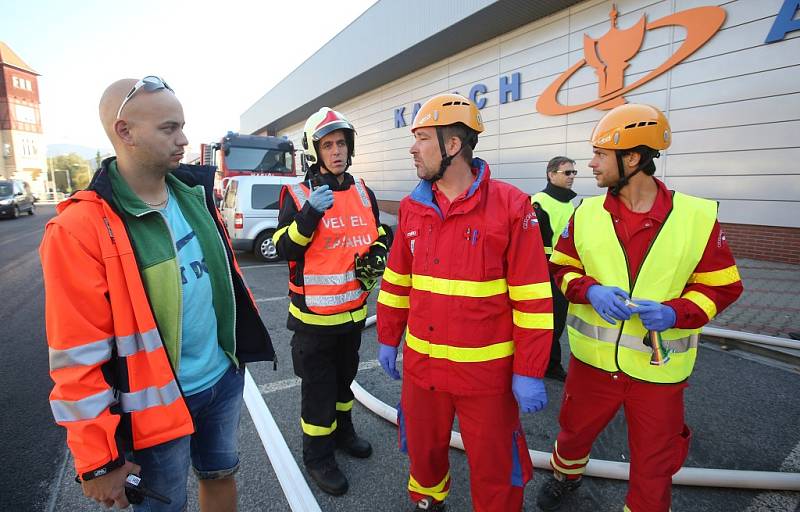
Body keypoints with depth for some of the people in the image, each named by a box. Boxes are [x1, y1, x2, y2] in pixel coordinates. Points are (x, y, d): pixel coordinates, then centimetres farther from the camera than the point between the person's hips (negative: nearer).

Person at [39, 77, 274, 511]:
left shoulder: (192, 193, 0)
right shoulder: (80, 229, -20)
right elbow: (78, 357, -17)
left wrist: (238, 347, 16)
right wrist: (98, 459, -11)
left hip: (223, 379, 5)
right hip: (155, 404, -5)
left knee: (220, 476, 25)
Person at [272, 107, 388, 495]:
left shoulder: (363, 193, 5)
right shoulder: (298, 196, -10)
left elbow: (379, 237, 16)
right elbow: (285, 249, -17)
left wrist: (376, 258, -5)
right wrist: (310, 212, -29)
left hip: (354, 310, 6)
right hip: (314, 313, -5)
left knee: (345, 377, 24)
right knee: (318, 387, 8)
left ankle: (342, 431, 47)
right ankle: (317, 456, 29)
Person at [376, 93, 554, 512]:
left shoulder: (510, 205, -13)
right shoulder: (412, 208, 3)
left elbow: (532, 297, -12)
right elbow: (396, 281, 10)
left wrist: (529, 371, -10)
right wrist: (387, 338, 13)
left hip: (486, 370, -4)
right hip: (420, 364, 5)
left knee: (493, 467, 14)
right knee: (423, 450, 25)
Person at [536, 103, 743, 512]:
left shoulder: (697, 216, -9)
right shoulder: (587, 213, -3)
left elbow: (722, 286, -2)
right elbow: (561, 267, 4)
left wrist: (677, 312, -21)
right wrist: (591, 290, -17)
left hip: (658, 368, -2)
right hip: (592, 358, 2)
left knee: (654, 466, 15)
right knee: (574, 430, 23)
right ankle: (565, 475, 55)